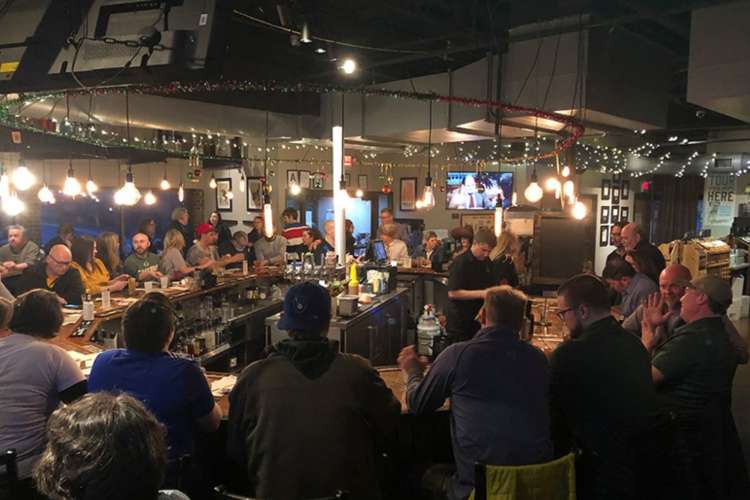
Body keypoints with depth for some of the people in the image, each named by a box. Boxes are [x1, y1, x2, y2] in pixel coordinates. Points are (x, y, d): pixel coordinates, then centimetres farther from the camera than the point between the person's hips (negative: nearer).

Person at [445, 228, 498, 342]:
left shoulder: (487, 262, 8)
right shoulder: (460, 262, -14)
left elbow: (491, 285, 22)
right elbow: (453, 293, -20)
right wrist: (481, 294, -23)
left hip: (479, 319, 7)